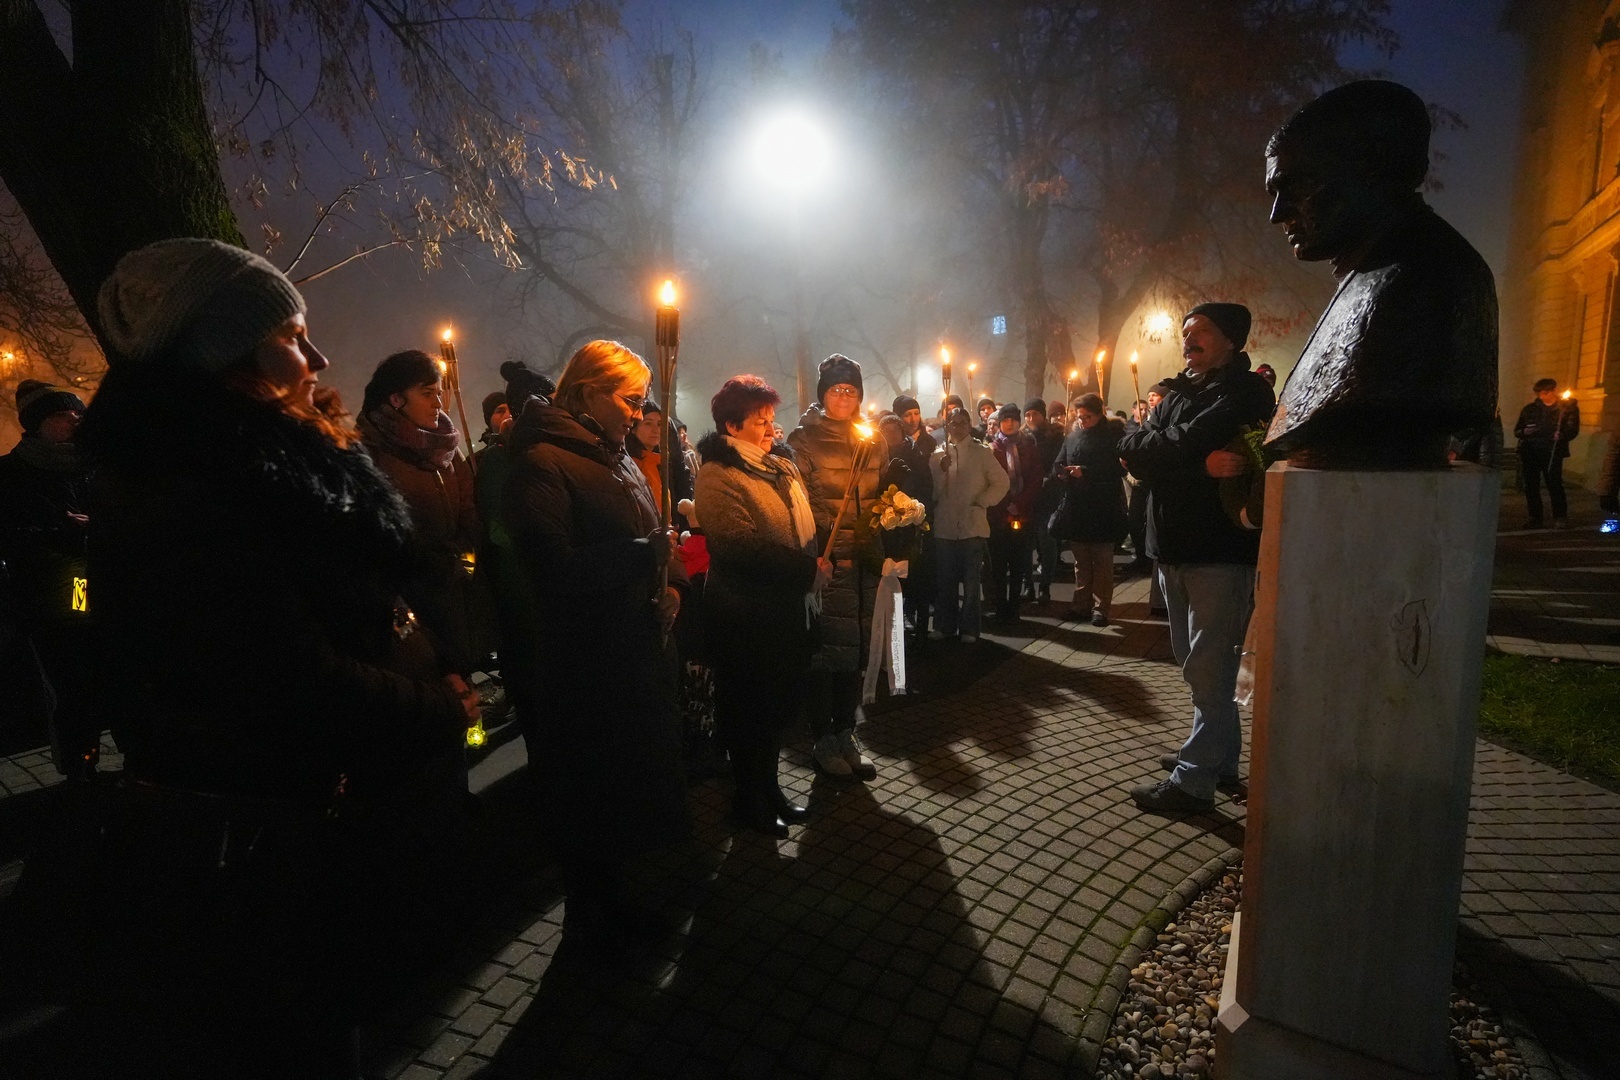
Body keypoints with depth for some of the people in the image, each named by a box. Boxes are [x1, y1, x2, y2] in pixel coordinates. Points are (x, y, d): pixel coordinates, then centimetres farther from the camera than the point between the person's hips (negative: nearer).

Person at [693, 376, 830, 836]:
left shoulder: (781, 463, 12)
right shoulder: (719, 476, -15)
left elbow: (804, 526, 22)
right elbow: (743, 547, -25)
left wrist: (815, 565, 5)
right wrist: (807, 570, -21)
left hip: (789, 609, 8)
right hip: (747, 615, -8)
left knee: (779, 703, 19)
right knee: (750, 709, 7)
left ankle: (768, 790, 38)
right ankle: (749, 801, 27)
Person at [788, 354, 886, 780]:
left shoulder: (872, 440, 14)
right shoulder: (803, 439, -2)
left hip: (864, 560, 5)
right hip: (826, 561, -5)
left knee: (855, 647, 10)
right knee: (826, 648, -1)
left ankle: (845, 733, 24)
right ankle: (823, 740, 14)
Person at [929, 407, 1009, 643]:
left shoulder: (982, 452, 2)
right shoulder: (938, 454, 7)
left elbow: (1002, 482, 2)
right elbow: (933, 491, 2)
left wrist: (981, 503, -4)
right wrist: (942, 470, -12)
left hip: (972, 525, -2)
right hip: (944, 527, 2)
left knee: (971, 581, 6)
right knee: (945, 581, 8)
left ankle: (969, 628, 15)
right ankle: (944, 625, 21)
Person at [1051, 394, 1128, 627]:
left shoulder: (1113, 435, -3)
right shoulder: (1073, 436, 11)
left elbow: (1119, 468, -14)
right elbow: (1057, 465, 12)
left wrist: (1085, 472, -20)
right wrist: (1060, 473, -12)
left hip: (1103, 508, -5)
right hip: (1076, 508, 5)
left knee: (1102, 561, 3)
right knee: (1081, 560, 11)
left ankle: (1101, 608, 9)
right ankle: (1082, 604, 19)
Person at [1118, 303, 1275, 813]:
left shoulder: (1246, 392, -7)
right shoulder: (1176, 393, 16)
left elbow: (1188, 443, -23)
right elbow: (1136, 458, 3)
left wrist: (1141, 445, -5)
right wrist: (1196, 463, -12)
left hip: (1221, 548, -8)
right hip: (1173, 545, 8)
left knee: (1207, 666, -4)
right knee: (1195, 661, 17)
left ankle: (1195, 778, 4)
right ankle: (1220, 757, 31)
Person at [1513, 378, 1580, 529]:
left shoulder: (1568, 408, 8)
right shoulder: (1529, 409, 15)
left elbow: (1573, 429, 1)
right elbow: (1517, 430, 15)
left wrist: (1562, 435, -21)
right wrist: (1524, 431, -9)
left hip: (1552, 453, -3)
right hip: (1530, 453, 3)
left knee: (1554, 484, -9)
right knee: (1531, 486, 5)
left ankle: (1560, 517, 1)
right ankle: (1535, 517, 13)